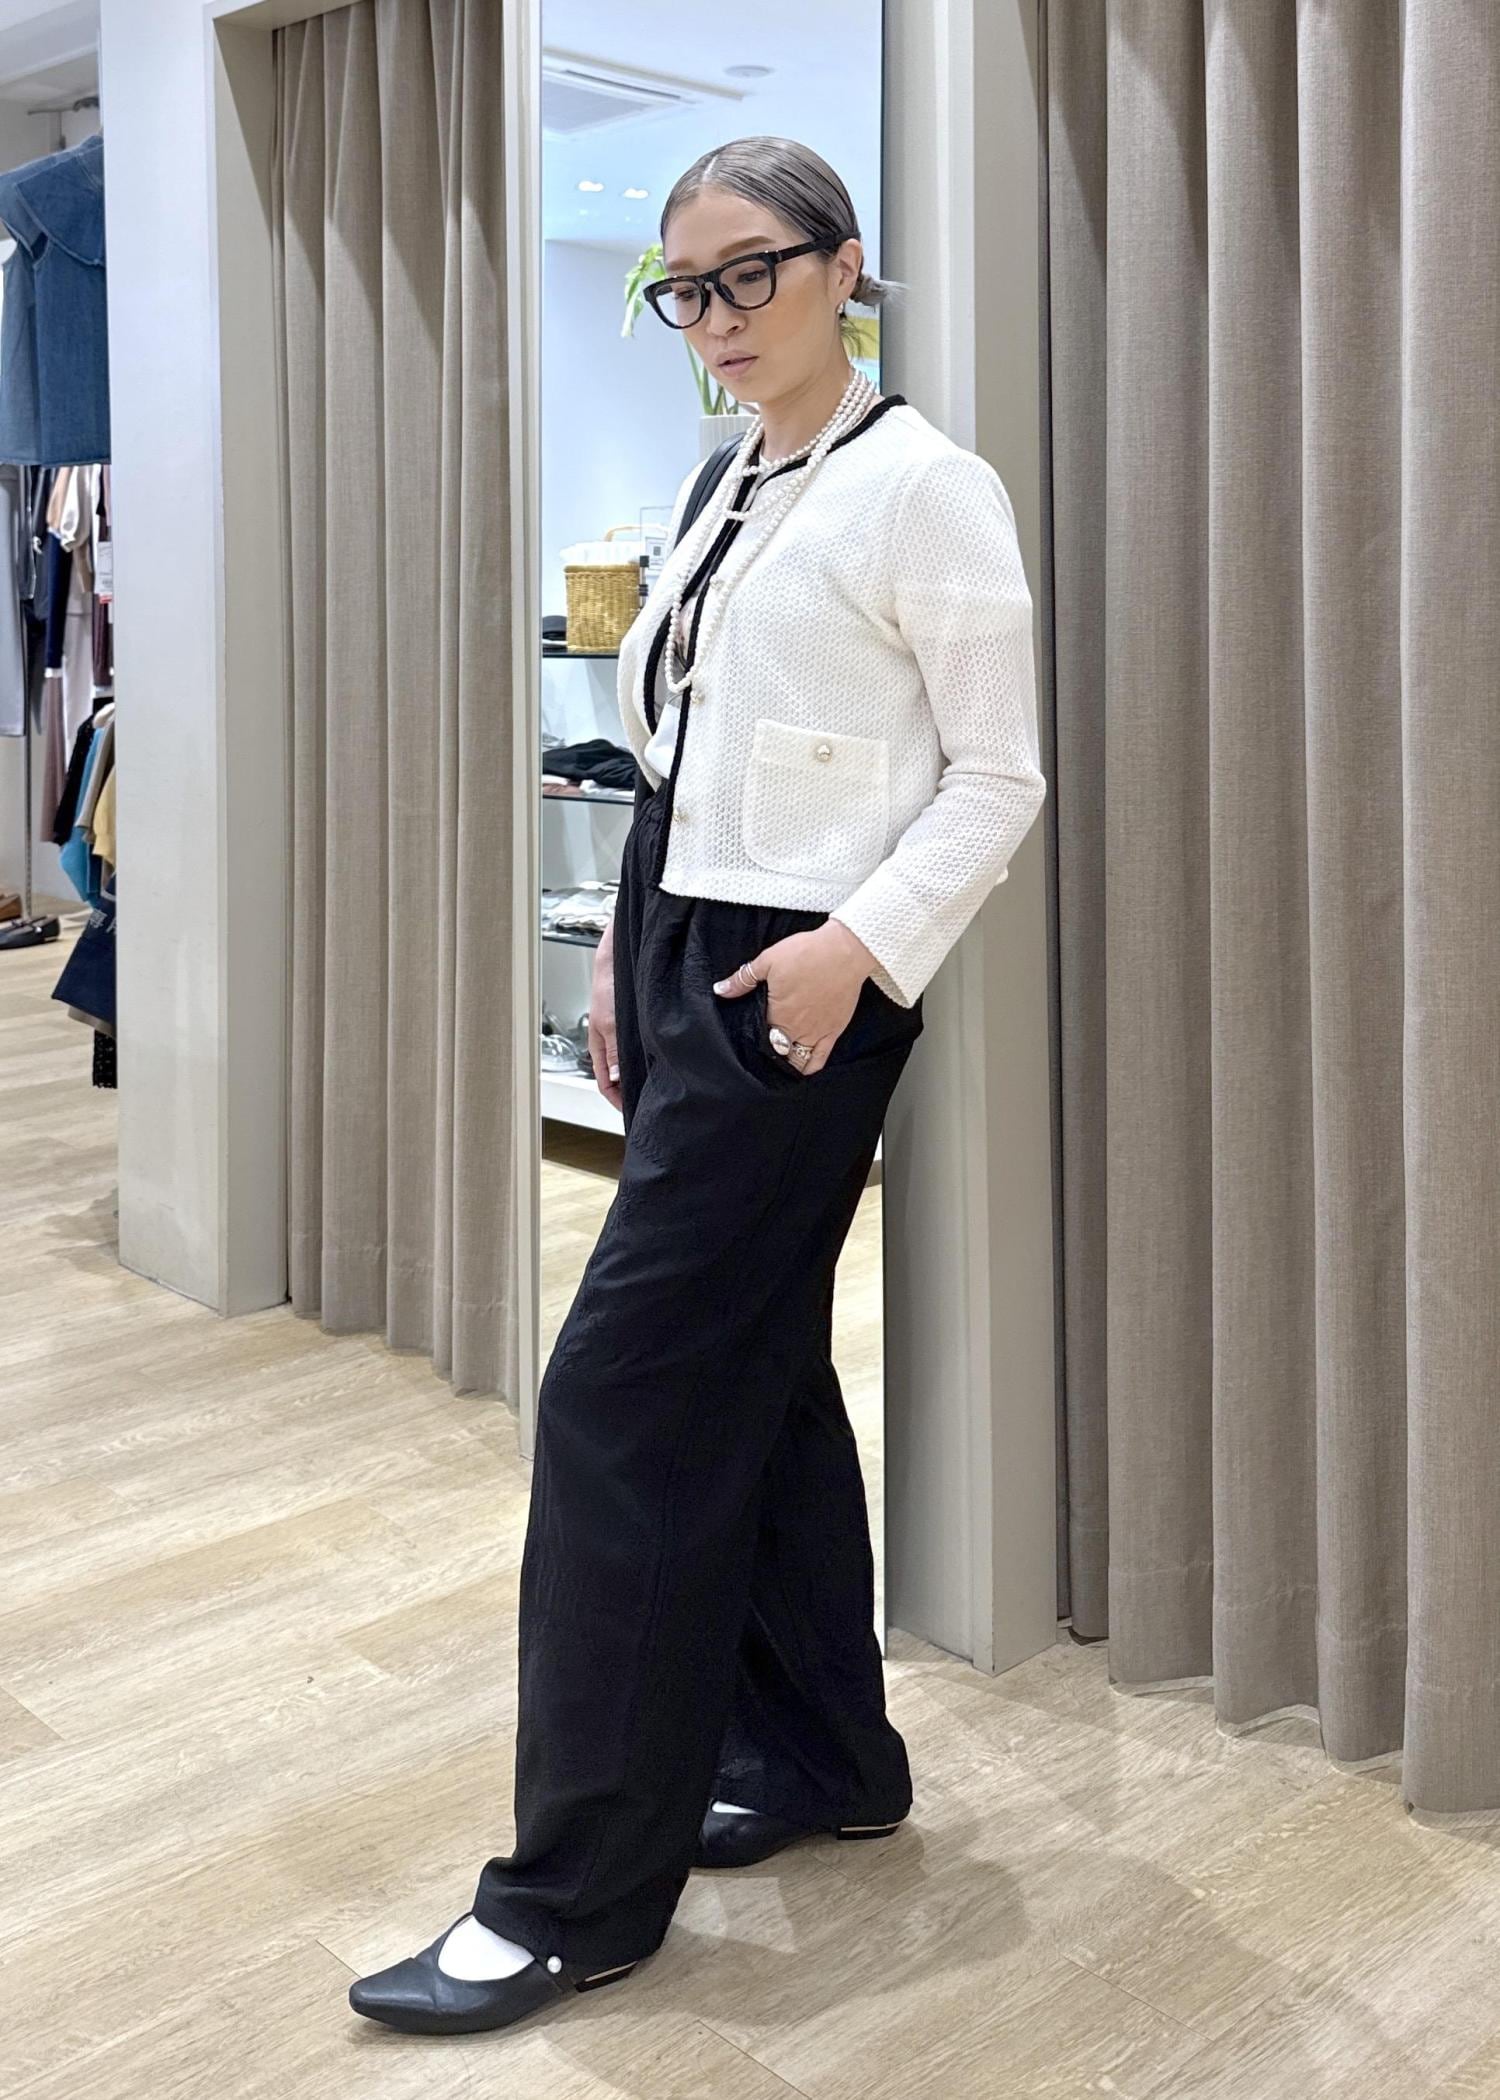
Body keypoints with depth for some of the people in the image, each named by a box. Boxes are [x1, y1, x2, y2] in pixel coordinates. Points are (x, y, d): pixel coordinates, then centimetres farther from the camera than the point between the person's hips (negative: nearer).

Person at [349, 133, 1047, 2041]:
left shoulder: (923, 488, -8)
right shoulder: (717, 493, 15)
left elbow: (998, 775, -10)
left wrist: (858, 944, -21)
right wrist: (627, 947, 13)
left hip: (794, 985, -8)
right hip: (683, 957, 9)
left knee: (625, 1396, -9)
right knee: (757, 1375, 14)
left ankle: (577, 1889, 3)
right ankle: (822, 1755, 31)